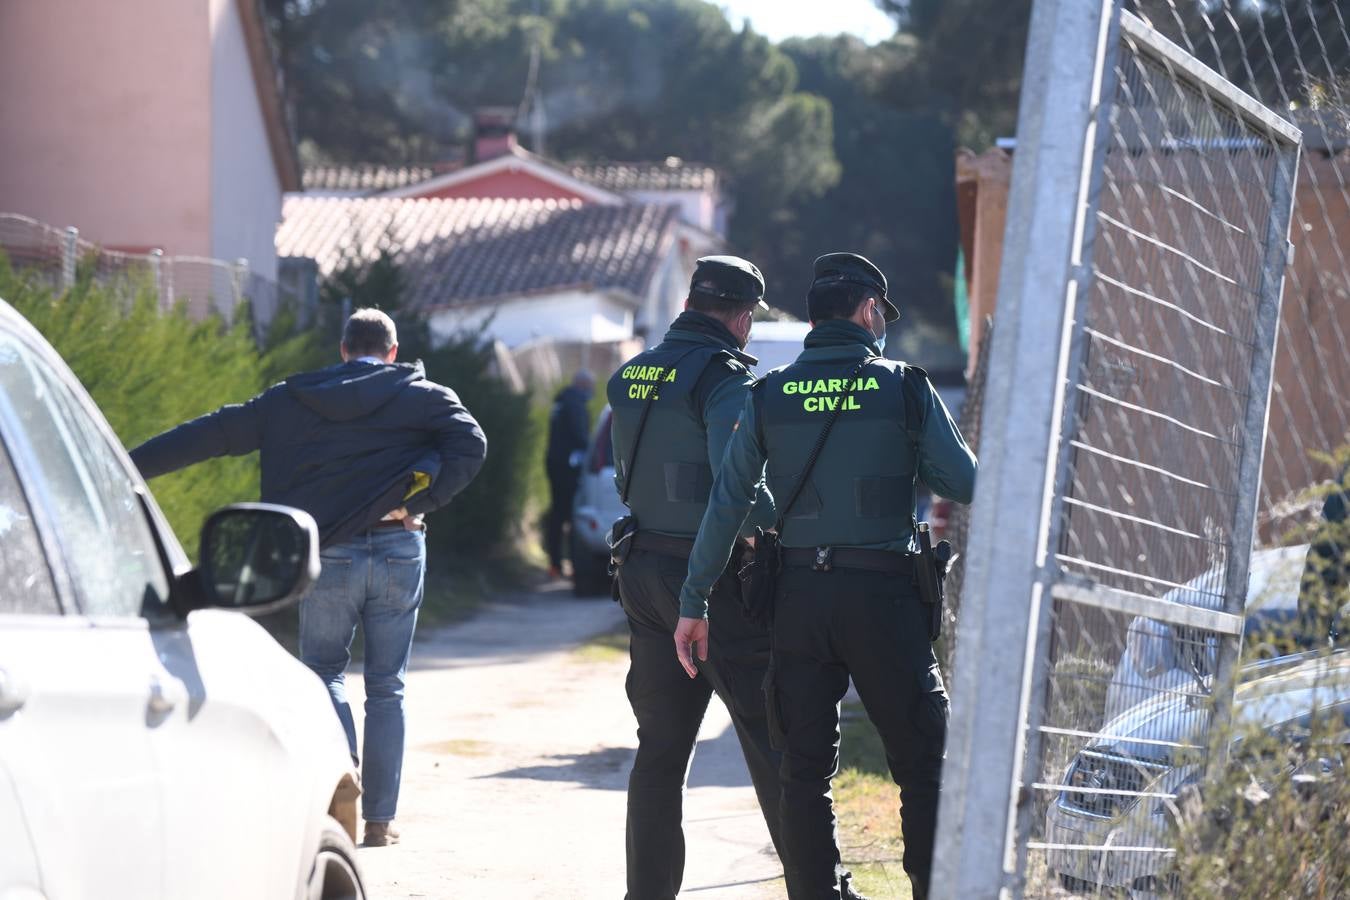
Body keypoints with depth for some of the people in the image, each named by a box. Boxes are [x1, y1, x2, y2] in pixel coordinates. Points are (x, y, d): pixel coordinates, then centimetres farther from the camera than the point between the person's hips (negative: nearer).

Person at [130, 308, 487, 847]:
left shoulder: (292, 402, 7)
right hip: (399, 552, 0)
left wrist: (127, 468, 7)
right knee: (386, 687, 9)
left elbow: (214, 434, 5)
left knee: (323, 669, 16)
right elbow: (470, 444, -12)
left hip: (330, 555, 0)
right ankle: (380, 818, 9)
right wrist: (418, 502, -8)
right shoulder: (423, 397, 5)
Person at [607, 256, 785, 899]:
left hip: (645, 574, 7)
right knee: (772, 740, -1)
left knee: (660, 746, 12)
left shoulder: (631, 377, 10)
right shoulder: (724, 377, -14)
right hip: (715, 580, -7)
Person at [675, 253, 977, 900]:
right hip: (882, 594, -3)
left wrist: (694, 603, 6)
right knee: (923, 762, 6)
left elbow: (727, 502, 2)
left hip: (799, 594, 3)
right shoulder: (906, 389, -3)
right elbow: (964, 483, 1)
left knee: (804, 770, 8)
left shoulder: (769, 396, 4)